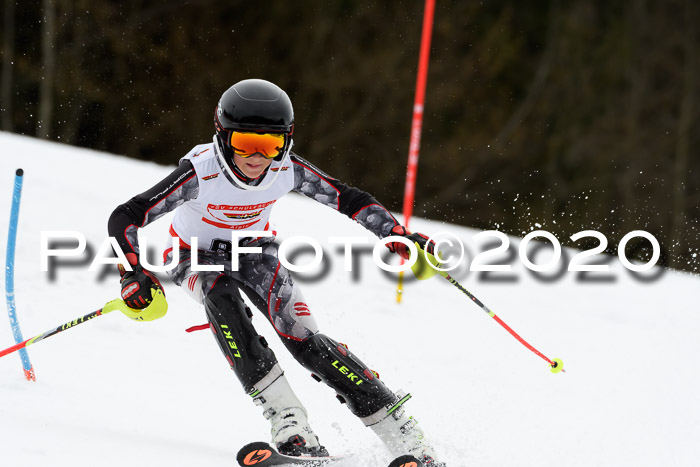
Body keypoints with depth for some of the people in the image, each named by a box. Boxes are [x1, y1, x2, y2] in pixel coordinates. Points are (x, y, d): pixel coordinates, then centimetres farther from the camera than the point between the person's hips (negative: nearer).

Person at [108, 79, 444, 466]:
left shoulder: (288, 171, -25)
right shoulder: (201, 173, -35)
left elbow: (349, 200, -12)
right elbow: (125, 218, -35)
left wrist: (399, 237, -24)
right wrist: (134, 273, -50)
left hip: (253, 249, 1)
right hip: (196, 256, -1)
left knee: (304, 339, -17)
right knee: (222, 298, -36)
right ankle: (286, 419, -35)